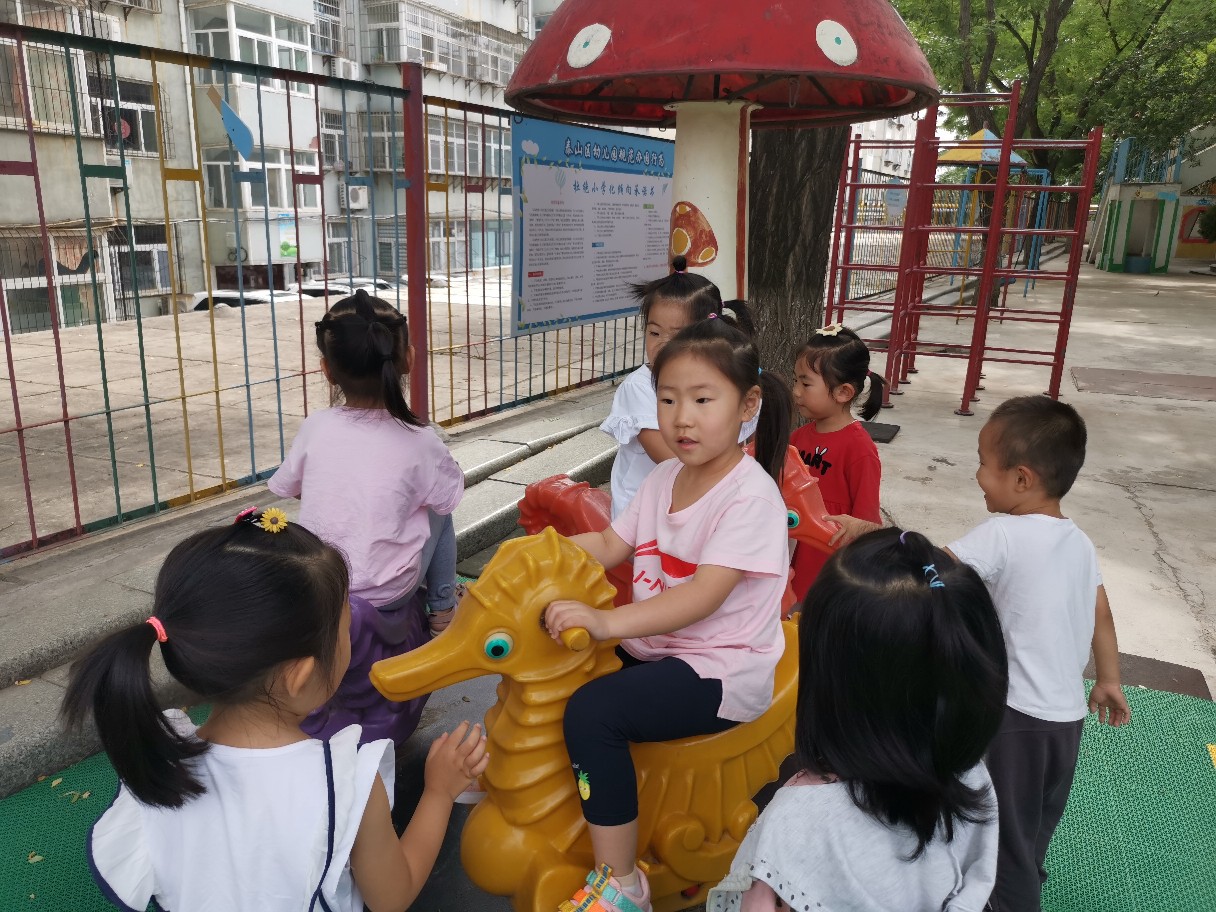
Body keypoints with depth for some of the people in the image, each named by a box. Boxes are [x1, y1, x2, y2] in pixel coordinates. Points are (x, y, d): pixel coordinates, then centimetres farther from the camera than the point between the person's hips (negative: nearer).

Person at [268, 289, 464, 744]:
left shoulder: (315, 427, -5)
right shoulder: (419, 442, -12)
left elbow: (290, 487, 13)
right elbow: (448, 497, 6)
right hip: (384, 611, -3)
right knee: (436, 511, 18)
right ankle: (441, 612, 30)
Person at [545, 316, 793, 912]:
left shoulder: (750, 494, -20)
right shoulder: (664, 478, 6)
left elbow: (702, 596, -29)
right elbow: (609, 545, 7)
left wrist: (608, 622, -39)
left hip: (720, 672, -9)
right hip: (652, 646, 9)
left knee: (592, 710, -25)